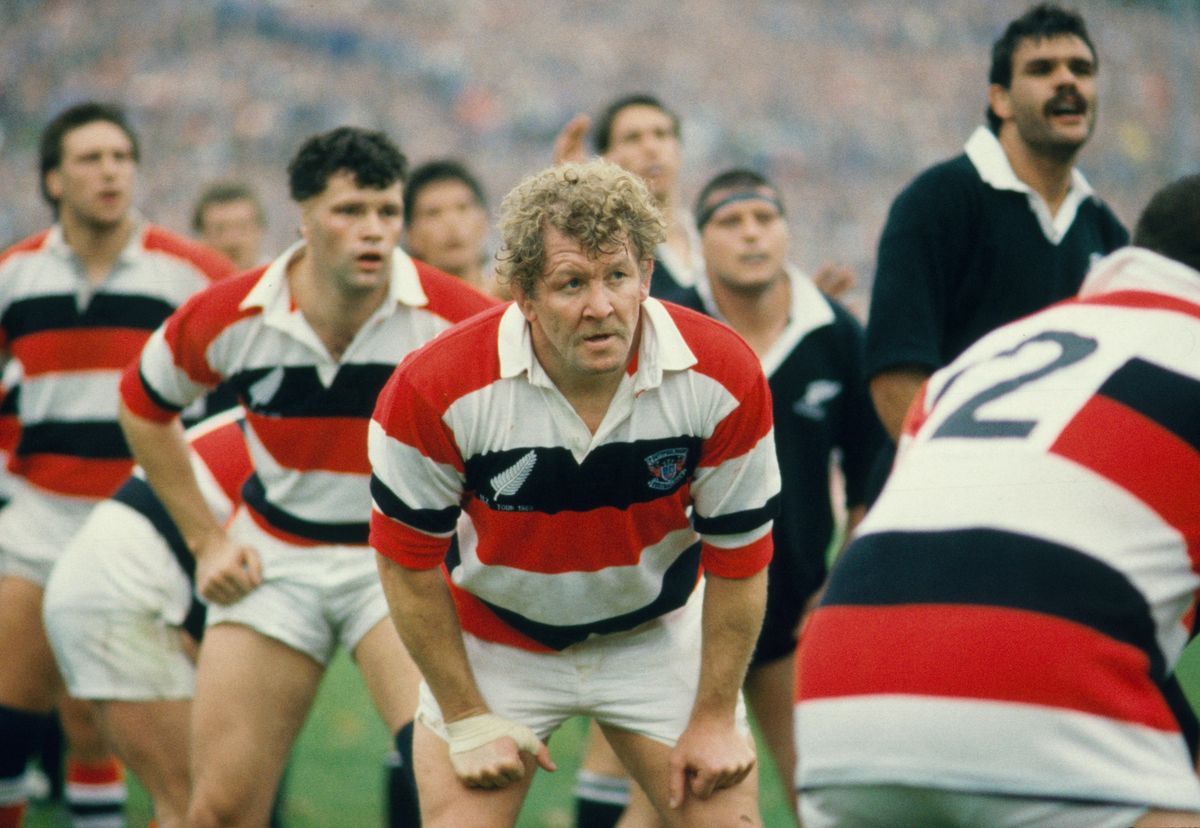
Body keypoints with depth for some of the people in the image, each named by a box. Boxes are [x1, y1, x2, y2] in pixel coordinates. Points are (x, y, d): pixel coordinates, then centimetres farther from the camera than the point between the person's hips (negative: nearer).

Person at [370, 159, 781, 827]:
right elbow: (409, 563, -15)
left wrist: (715, 718, -6)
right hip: (492, 641, -1)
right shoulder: (435, 390, -29)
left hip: (659, 633, 1)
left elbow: (738, 561, -11)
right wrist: (468, 719, -10)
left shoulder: (723, 377, -24)